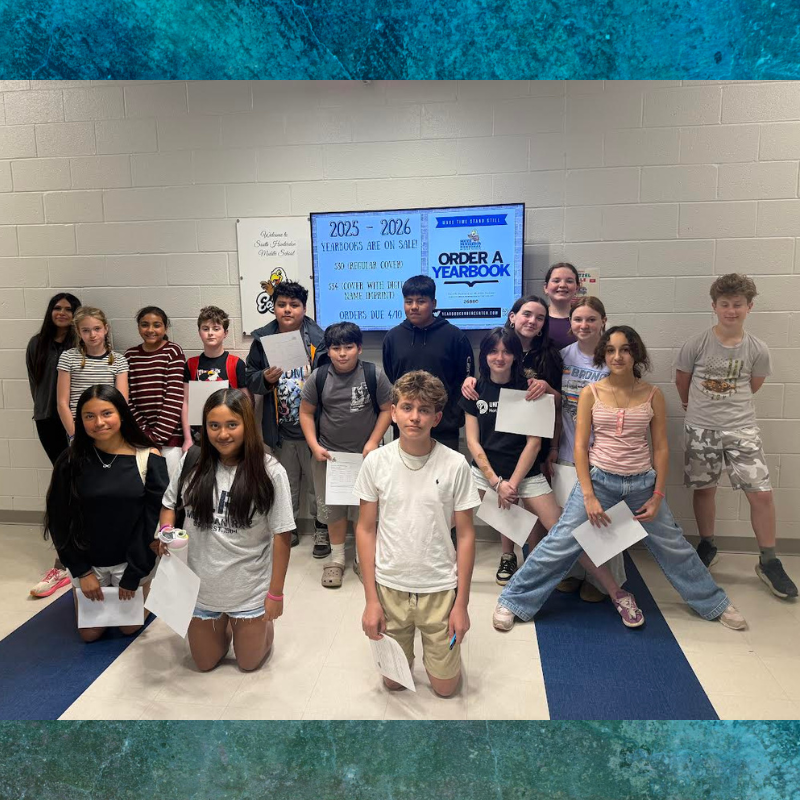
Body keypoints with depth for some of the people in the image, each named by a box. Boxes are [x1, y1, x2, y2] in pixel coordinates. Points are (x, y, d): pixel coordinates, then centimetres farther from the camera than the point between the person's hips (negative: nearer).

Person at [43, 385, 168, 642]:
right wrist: (81, 571, -7)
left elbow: (153, 520, -13)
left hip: (131, 561, -1)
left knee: (130, 627, 12)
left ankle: (140, 590, 40)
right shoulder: (71, 461, -11)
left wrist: (134, 574, -11)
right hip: (87, 562, 2)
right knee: (90, 634, 15)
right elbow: (59, 521, -5)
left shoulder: (148, 458, -16)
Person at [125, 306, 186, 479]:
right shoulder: (130, 355, 9)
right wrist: (144, 432, -5)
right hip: (139, 437, 3)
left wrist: (157, 435, -12)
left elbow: (175, 397, -9)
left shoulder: (174, 352, -2)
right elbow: (127, 398, 5)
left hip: (169, 436, -3)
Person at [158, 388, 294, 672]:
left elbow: (282, 536, -14)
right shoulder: (192, 463, -10)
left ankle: (256, 628, 48)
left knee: (248, 663, 18)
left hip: (249, 591, -2)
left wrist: (276, 593, -11)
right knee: (205, 663, 22)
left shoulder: (269, 472, -19)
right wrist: (166, 532, -13)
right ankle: (223, 627, 52)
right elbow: (169, 504, 8)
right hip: (201, 585, 3)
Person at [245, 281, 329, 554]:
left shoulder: (318, 339, -8)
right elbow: (250, 379, 5)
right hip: (280, 428, 3)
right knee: (285, 482, 18)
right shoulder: (263, 339, 1)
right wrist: (265, 378, -15)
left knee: (317, 480, 9)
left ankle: (322, 528, 26)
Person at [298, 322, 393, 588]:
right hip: (328, 454, 1)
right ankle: (336, 557, 29)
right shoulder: (318, 377, -6)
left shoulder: (374, 375, -10)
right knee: (332, 506, 11)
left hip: (365, 454, -1)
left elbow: (386, 409, -3)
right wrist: (314, 446, -7)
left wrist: (373, 442, -11)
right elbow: (306, 413, 2)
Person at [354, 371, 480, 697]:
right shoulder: (376, 461, -10)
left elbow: (465, 535, -5)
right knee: (393, 680, 17)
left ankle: (435, 647, 42)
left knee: (445, 686, 13)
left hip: (440, 590, -1)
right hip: (389, 588, 1)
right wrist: (371, 599, -4)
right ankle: (404, 649, 47)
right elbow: (366, 529, -2)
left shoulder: (455, 464, -13)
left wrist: (461, 602, -4)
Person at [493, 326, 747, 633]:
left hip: (642, 484, 2)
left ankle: (715, 604, 39)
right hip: (598, 480, -2)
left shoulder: (653, 395, 0)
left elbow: (661, 448, 4)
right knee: (558, 546, -2)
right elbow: (580, 446, -6)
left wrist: (658, 496, 0)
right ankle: (512, 602, 11)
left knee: (675, 547, 16)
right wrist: (588, 496, -11)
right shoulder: (591, 393, -5)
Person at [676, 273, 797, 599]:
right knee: (704, 489, 9)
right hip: (701, 428, 0)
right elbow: (682, 380, 7)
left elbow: (753, 387, 11)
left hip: (741, 428, 1)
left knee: (761, 493, -2)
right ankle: (707, 546, 30)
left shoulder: (758, 349, -5)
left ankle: (768, 562, 13)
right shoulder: (696, 345, -8)